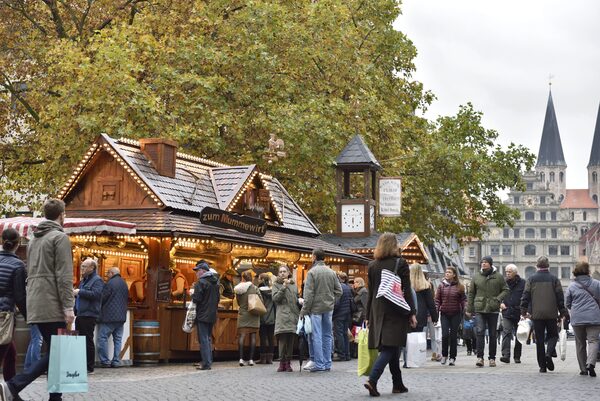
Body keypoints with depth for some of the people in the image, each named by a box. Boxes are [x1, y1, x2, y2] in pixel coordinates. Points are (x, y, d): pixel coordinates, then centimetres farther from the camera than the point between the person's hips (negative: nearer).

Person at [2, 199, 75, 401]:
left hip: (35, 306, 9)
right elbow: (64, 276, -14)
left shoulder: (34, 239, 19)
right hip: (52, 305, -9)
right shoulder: (60, 237, -7)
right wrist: (68, 307, -15)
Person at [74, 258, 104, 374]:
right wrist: (75, 293, 12)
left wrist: (79, 292, -17)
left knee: (88, 341, -7)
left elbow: (95, 294, -22)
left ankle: (89, 367, -2)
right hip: (80, 315, 9)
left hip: (89, 315, -9)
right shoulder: (84, 280, 22)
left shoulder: (97, 280, -7)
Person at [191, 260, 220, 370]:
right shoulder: (215, 282, 12)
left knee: (203, 340, -6)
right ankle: (209, 362, 17)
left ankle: (206, 364, -9)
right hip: (212, 316, 8)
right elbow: (217, 298, 18)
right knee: (208, 339, 16)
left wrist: (192, 294, 0)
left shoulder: (201, 282, -13)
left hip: (202, 316, -8)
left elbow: (196, 298, -18)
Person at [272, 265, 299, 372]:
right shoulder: (276, 285, 8)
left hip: (293, 316, 4)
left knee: (291, 341, 2)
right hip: (282, 316, -4)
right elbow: (275, 298, -5)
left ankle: (288, 363, 7)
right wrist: (283, 287, -11)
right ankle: (282, 363, -8)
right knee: (283, 340, -12)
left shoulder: (294, 286, 20)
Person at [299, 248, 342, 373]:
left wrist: (304, 310, -9)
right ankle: (327, 364, 13)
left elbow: (308, 293, -13)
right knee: (327, 335, 10)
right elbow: (339, 291, 6)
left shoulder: (312, 272, -9)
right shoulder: (332, 272, 7)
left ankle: (319, 364, -3)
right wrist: (332, 302, 13)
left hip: (316, 308, -5)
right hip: (329, 308, 5)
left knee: (317, 336, -2)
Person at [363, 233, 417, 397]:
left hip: (378, 311, 5)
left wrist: (368, 316, 15)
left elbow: (370, 292, 10)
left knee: (391, 348, 14)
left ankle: (398, 384, 19)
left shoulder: (372, 265, 6)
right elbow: (406, 290, -8)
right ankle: (372, 380, -22)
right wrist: (412, 313, -5)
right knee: (390, 348, -7)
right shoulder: (400, 263, -6)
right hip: (396, 311, -5)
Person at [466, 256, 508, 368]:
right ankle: (480, 357, -14)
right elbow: (471, 293, 10)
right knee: (480, 332, -13)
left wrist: (498, 299, -10)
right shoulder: (476, 276, 6)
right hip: (479, 309, 0)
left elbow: (505, 290, 8)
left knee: (493, 334, 7)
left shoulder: (498, 276, 2)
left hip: (493, 309, 0)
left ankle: (492, 358, 16)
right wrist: (469, 309, 9)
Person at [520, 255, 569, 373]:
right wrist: (563, 312, 9)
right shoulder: (554, 279, 1)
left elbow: (525, 296, 1)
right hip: (551, 314, -1)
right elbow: (560, 297, 2)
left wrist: (524, 311, 8)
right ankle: (549, 353, -13)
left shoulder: (531, 279, 1)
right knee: (553, 335, 14)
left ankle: (542, 366, 5)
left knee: (539, 339, 5)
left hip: (537, 314, 1)